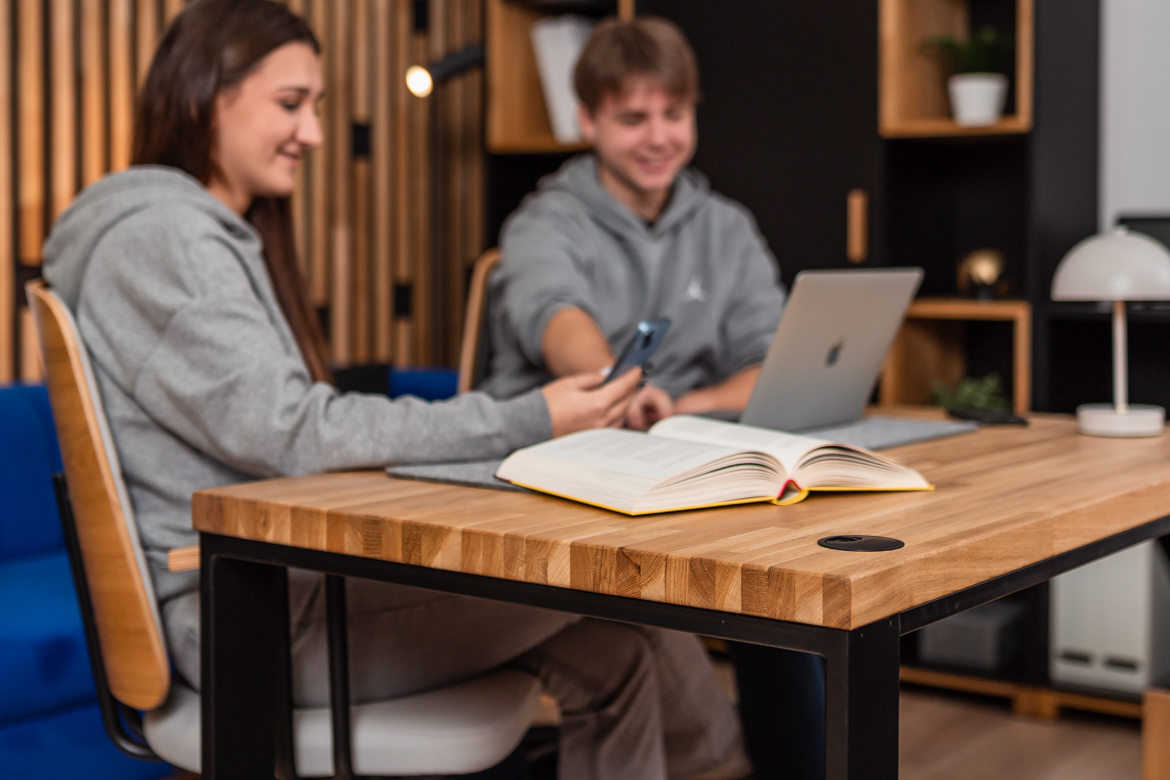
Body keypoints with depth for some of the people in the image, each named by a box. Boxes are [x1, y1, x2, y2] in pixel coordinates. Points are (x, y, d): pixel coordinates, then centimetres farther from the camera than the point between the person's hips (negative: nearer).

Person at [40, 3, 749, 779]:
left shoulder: (224, 234, 19)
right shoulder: (161, 236, -13)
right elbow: (289, 433, -22)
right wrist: (526, 423, -21)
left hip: (288, 575, 10)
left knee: (611, 650, -4)